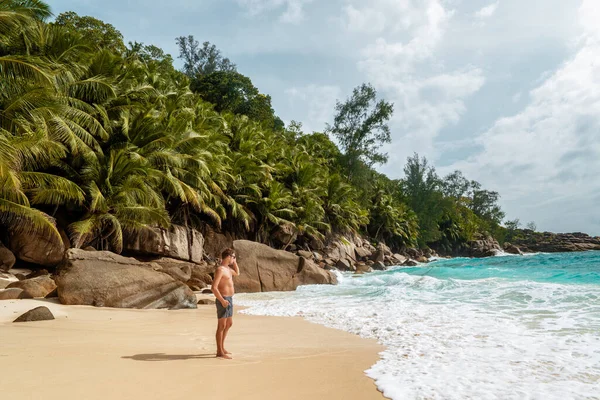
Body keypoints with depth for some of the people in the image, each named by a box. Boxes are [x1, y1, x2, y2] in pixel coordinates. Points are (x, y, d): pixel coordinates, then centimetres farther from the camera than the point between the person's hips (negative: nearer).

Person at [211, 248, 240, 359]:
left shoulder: (227, 268, 12)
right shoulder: (220, 269, -17)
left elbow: (237, 273, 32)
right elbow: (214, 288, -23)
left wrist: (234, 262, 18)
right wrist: (222, 300, -23)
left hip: (229, 299, 10)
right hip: (223, 300, -10)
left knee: (229, 324, 19)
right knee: (222, 326, -2)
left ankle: (221, 348, 30)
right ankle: (220, 352, 6)